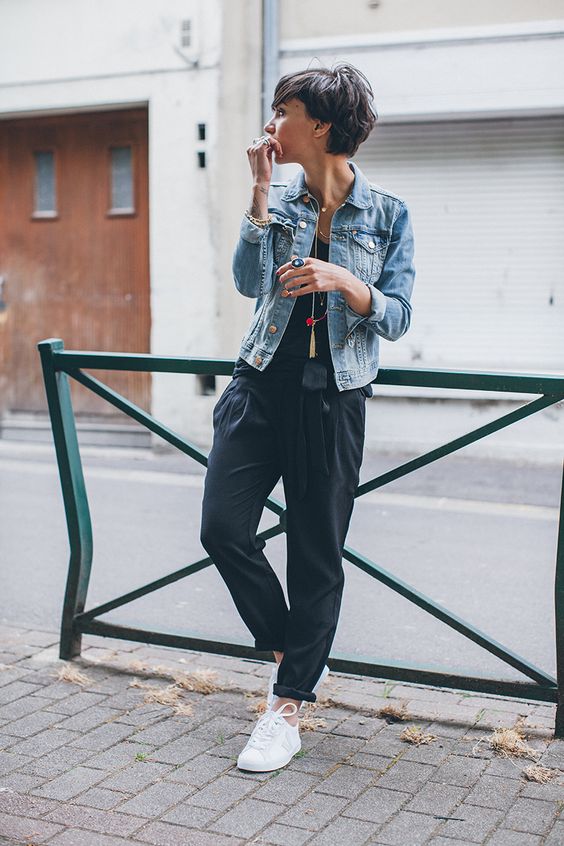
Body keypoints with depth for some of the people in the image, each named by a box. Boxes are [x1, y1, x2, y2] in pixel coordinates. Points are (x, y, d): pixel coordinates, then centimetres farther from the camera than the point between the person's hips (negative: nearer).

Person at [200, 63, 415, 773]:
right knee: (223, 528, -7)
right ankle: (289, 651, 19)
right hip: (262, 383, 3)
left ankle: (288, 708, 15)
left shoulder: (387, 214, 0)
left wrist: (343, 281, -21)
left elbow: (397, 317, -3)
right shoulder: (281, 200, 8)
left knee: (317, 555, 2)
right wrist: (262, 190, -7)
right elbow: (250, 281, -5)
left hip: (332, 397, -3)